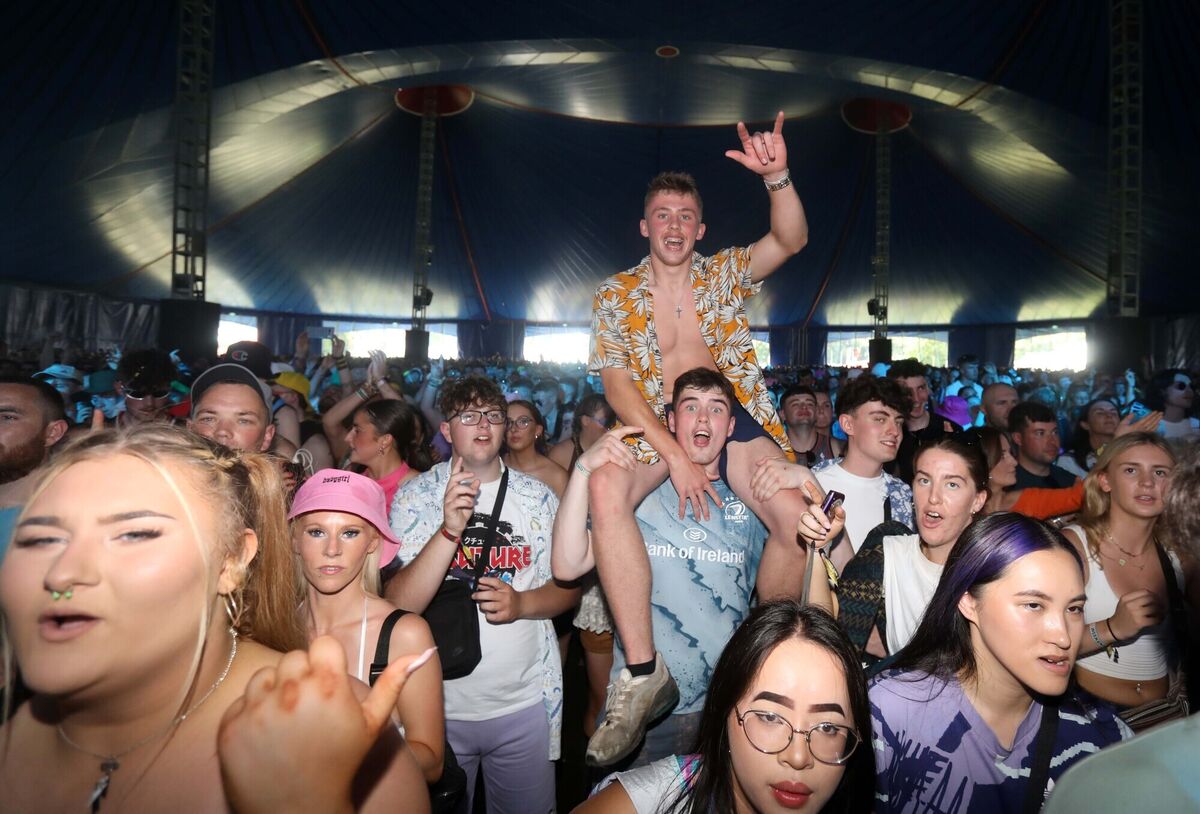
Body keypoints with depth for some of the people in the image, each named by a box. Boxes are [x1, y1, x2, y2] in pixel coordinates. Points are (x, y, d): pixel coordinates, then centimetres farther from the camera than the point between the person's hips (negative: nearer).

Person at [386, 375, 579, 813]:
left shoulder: (537, 496, 0)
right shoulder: (415, 496, -7)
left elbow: (568, 587, 4)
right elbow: (399, 605, -16)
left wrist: (522, 603, -17)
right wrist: (449, 530, -31)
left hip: (524, 703, 2)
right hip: (440, 704, -1)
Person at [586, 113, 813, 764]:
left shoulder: (725, 273, 10)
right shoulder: (615, 294, 6)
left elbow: (791, 240, -8)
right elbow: (617, 385, -5)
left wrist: (776, 177, -29)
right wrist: (674, 453, -17)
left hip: (732, 413, 1)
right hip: (653, 423, 0)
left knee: (797, 517, -27)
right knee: (605, 488, -35)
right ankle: (644, 671, -26)